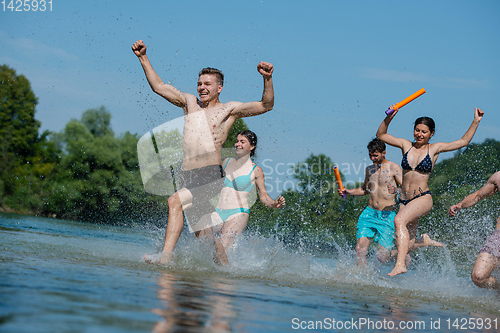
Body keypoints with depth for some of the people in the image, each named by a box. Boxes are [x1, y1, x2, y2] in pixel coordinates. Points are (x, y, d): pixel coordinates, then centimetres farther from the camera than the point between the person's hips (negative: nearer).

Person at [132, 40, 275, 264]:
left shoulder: (229, 109, 5)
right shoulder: (190, 102, 17)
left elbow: (266, 106, -2)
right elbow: (159, 87, 19)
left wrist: (267, 79, -18)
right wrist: (143, 58, 13)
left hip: (211, 175, -6)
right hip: (188, 177, 6)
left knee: (175, 201, -28)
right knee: (202, 235, 7)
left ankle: (165, 257, -33)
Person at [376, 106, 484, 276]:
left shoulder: (435, 148, 3)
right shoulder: (406, 145, 8)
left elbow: (463, 141, 6)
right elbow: (381, 135, 10)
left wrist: (476, 122, 0)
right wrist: (388, 118, -5)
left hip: (423, 198, -5)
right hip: (404, 200, 5)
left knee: (399, 220, -30)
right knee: (409, 241, 7)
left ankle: (400, 264, -38)